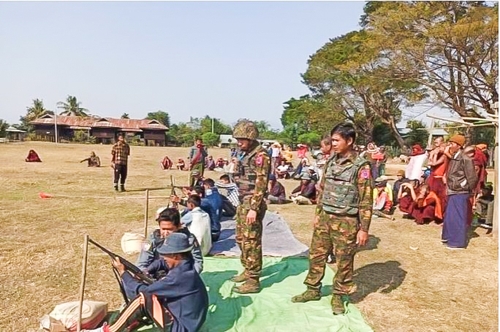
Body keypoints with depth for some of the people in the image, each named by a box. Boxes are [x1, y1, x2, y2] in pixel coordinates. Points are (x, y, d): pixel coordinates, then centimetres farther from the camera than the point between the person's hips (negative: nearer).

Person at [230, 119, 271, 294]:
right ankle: (247, 271, 32)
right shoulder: (245, 154, 13)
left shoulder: (260, 155, -15)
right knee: (241, 238, 18)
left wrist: (254, 208, -24)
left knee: (251, 241, -4)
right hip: (243, 202, 10)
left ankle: (253, 281, 6)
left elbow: (261, 184, -21)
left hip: (252, 203, -10)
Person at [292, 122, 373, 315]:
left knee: (344, 261, 8)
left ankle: (338, 296, 24)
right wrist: (317, 214, 14)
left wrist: (364, 228, -13)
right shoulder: (331, 162, 6)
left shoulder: (361, 166, -12)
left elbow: (366, 200, -12)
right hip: (325, 218, 6)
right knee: (316, 255, 13)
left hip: (345, 221, -6)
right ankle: (313, 290, 30)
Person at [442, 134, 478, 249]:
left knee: (457, 217, -2)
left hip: (460, 193, -9)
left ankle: (458, 242, 8)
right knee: (449, 216, 18)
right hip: (452, 192, 9)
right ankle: (448, 237, 32)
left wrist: (469, 191, -6)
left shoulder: (465, 159, -16)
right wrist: (449, 188, 13)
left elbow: (472, 178, -15)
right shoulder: (454, 158, 11)